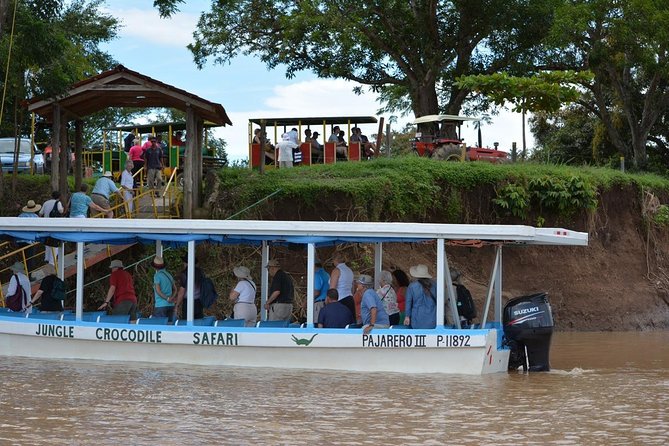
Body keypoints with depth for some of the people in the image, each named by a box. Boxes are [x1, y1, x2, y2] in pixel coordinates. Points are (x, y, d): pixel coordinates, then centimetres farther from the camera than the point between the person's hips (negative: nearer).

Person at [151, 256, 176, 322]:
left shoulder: (157, 275, -6)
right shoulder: (169, 275, 14)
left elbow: (158, 290, -13)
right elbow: (175, 289, 15)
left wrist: (167, 299, -9)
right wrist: (171, 298, 0)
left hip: (160, 305, -6)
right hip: (170, 305, 6)